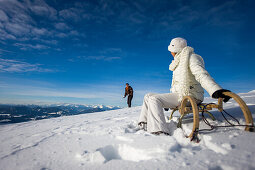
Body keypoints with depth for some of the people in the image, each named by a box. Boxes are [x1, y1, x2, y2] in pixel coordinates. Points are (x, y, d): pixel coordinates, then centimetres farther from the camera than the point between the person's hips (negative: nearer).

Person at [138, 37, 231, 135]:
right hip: (179, 94, 9)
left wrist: (216, 90, -41)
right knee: (148, 96, 6)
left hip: (189, 96, -9)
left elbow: (201, 75, -25)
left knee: (154, 99, -25)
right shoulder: (179, 62, 21)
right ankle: (145, 124, 10)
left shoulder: (190, 57, -8)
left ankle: (160, 132, -29)